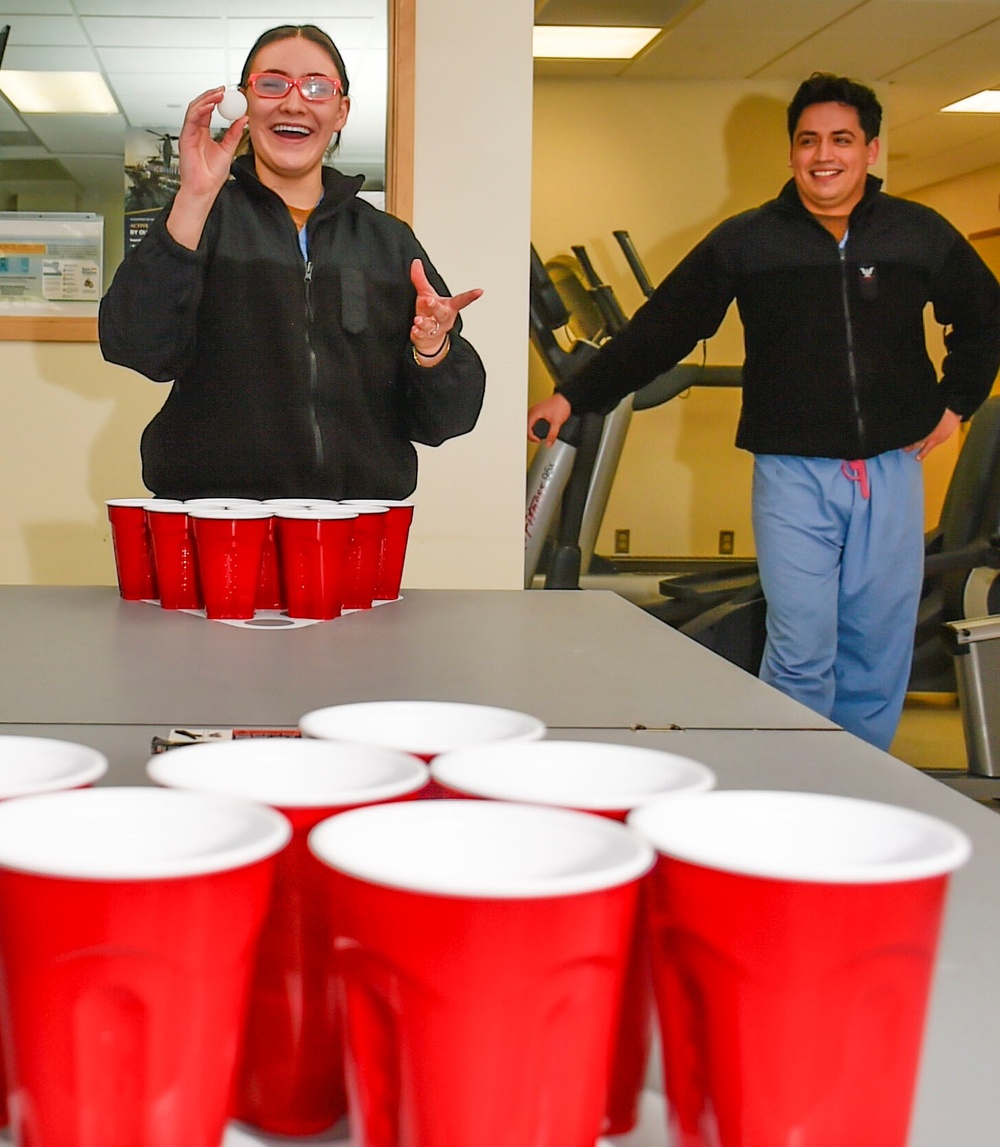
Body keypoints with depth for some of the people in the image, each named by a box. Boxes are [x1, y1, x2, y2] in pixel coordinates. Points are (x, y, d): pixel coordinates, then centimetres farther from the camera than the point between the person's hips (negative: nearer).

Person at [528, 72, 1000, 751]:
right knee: (800, 656, -6)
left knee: (880, 654, 6)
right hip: (793, 473, -2)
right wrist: (576, 396, 1)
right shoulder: (746, 241, 3)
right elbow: (659, 331, 5)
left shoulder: (921, 234, 7)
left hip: (892, 470, 2)